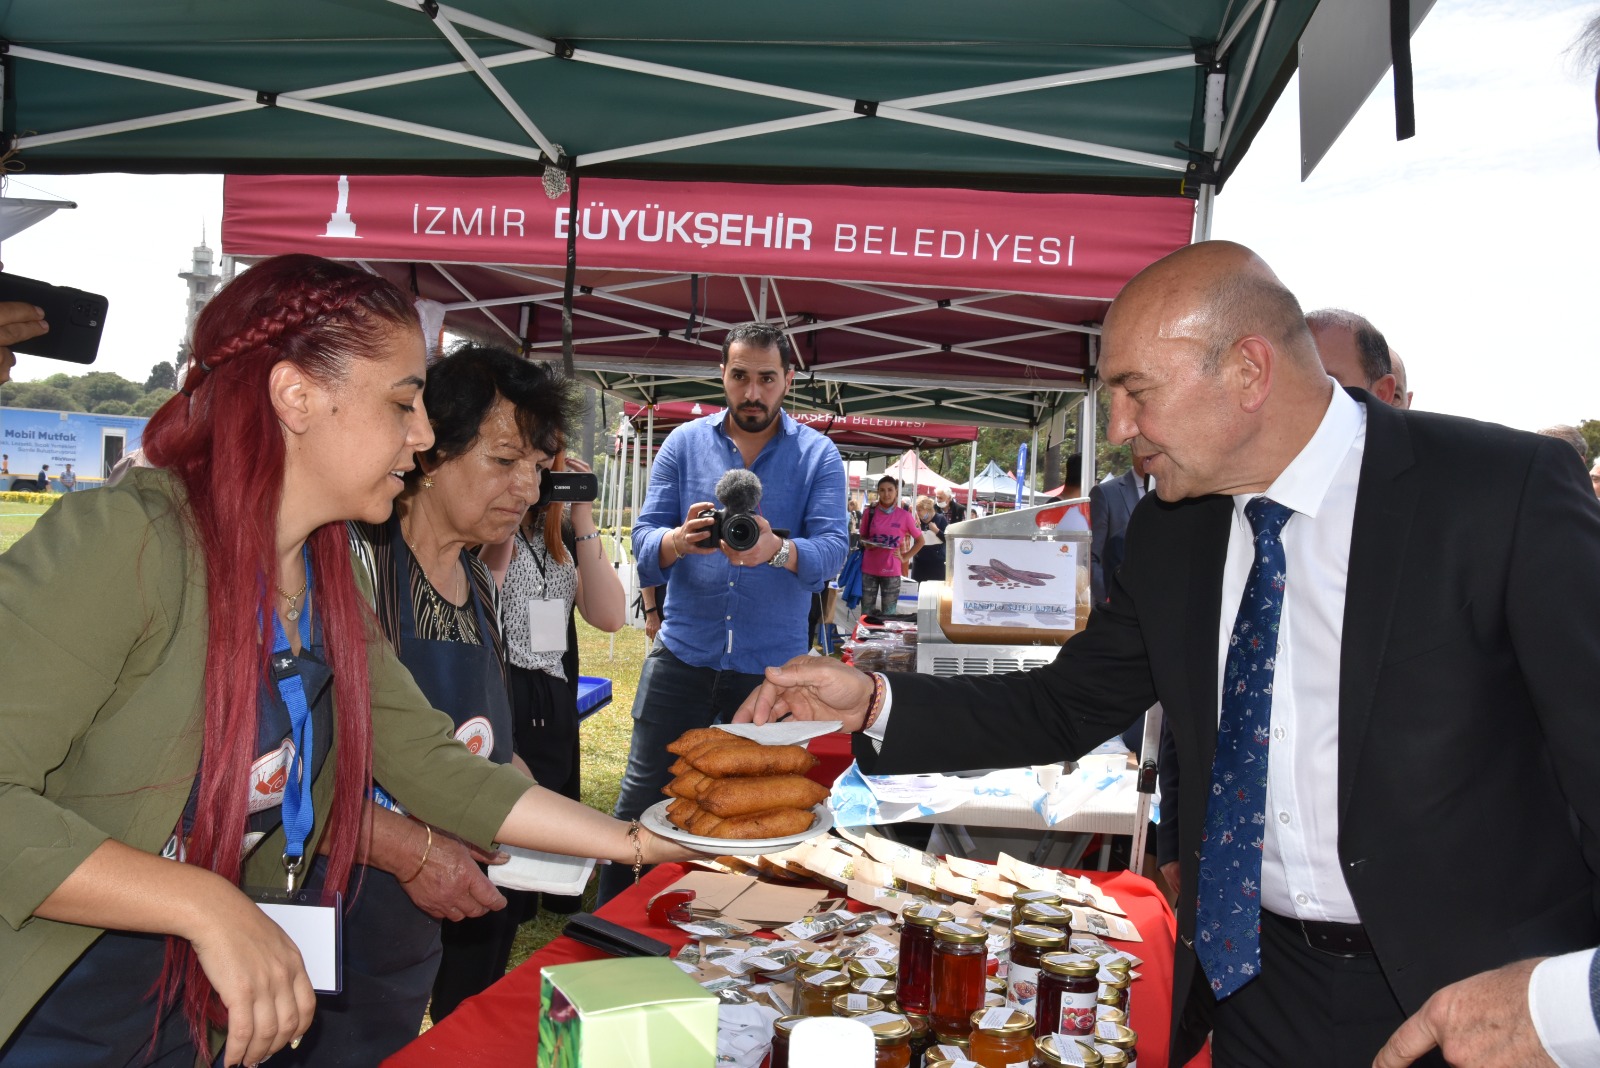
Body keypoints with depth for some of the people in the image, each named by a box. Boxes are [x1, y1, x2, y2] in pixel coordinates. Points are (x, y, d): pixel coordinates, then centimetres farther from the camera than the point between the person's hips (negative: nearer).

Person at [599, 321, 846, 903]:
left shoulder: (818, 456, 1)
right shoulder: (684, 444, 4)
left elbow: (831, 550, -13)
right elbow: (644, 544, -3)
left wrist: (775, 550, -35)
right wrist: (679, 540, -28)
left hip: (774, 665, 0)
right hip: (682, 657, 1)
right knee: (641, 802, 3)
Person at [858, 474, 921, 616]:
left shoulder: (904, 516, -2)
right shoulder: (870, 512, 1)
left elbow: (920, 541, 9)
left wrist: (905, 557, -1)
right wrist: (866, 544, -8)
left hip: (891, 571, -1)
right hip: (869, 570, 1)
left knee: (888, 616, 5)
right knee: (866, 614, 5)